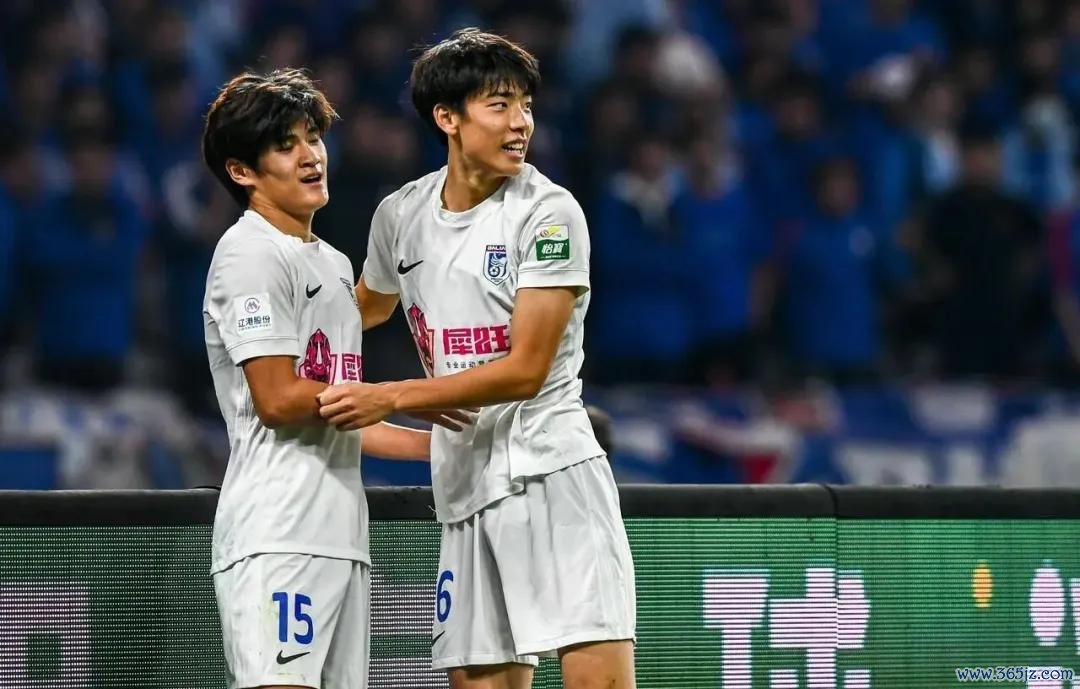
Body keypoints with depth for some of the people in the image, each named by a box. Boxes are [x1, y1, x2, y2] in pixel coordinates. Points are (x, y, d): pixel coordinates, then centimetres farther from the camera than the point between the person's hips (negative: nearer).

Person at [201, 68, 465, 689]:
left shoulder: (334, 264, 22)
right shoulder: (250, 254, -6)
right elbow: (278, 400, -13)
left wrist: (439, 443, 19)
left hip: (342, 536, 9)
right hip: (278, 537, -9)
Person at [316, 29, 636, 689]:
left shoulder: (550, 213, -8)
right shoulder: (399, 214, 8)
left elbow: (524, 370, -13)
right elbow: (369, 306, 33)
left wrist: (390, 398, -14)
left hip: (553, 468, -5)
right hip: (466, 486, 5)